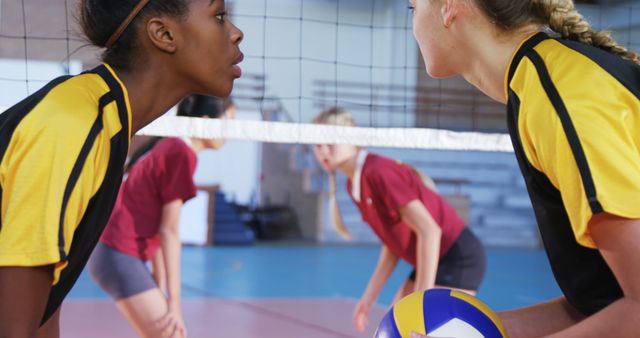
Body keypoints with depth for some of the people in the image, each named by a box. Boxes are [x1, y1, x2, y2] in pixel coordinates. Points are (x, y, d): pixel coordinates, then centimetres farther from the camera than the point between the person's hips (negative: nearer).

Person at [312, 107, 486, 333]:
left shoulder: (379, 172, -21)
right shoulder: (353, 185, 7)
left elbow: (429, 231, -25)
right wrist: (370, 296, 10)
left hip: (459, 258, -10)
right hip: (435, 261, 10)